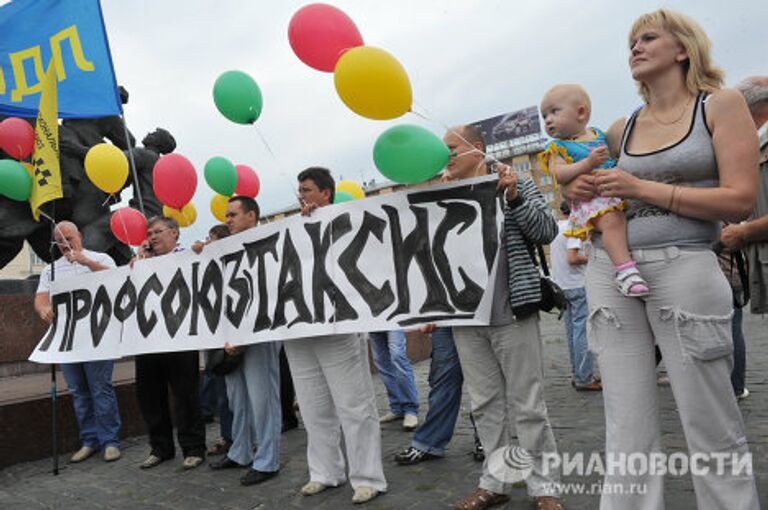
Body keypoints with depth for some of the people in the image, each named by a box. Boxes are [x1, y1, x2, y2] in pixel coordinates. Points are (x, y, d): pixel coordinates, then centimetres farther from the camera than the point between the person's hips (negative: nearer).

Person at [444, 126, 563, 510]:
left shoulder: (515, 185, 4)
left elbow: (547, 231, -3)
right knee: (485, 405, 11)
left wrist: (514, 198, -15)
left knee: (527, 405, 3)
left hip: (512, 314, -4)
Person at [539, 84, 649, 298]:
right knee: (613, 219, -32)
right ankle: (625, 270, -39)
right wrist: (588, 163, -21)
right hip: (589, 198, -6)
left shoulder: (600, 134, 21)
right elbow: (559, 174, -11)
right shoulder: (557, 147, 6)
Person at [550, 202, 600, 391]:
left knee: (571, 331, 12)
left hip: (561, 286, 9)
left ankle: (576, 375, 18)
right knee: (582, 331, -5)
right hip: (577, 285, -9)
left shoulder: (556, 227, 13)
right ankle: (584, 379, -2)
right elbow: (572, 259, -22)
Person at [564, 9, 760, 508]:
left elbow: (741, 200, -7)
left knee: (712, 429, 3)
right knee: (628, 430, 5)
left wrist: (643, 188, -13)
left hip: (685, 268, -3)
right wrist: (580, 190, 2)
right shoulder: (622, 129, 14)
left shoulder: (721, 104, 3)